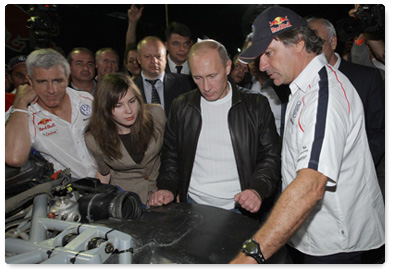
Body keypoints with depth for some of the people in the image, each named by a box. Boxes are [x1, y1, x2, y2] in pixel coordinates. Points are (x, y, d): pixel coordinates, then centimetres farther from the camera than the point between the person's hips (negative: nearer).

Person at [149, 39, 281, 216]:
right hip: (192, 207, 2)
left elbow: (271, 156, 3)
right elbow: (171, 155, 14)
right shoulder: (181, 107, 7)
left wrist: (258, 190, -13)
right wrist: (167, 188, -2)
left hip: (239, 208, -1)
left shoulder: (256, 105, 1)